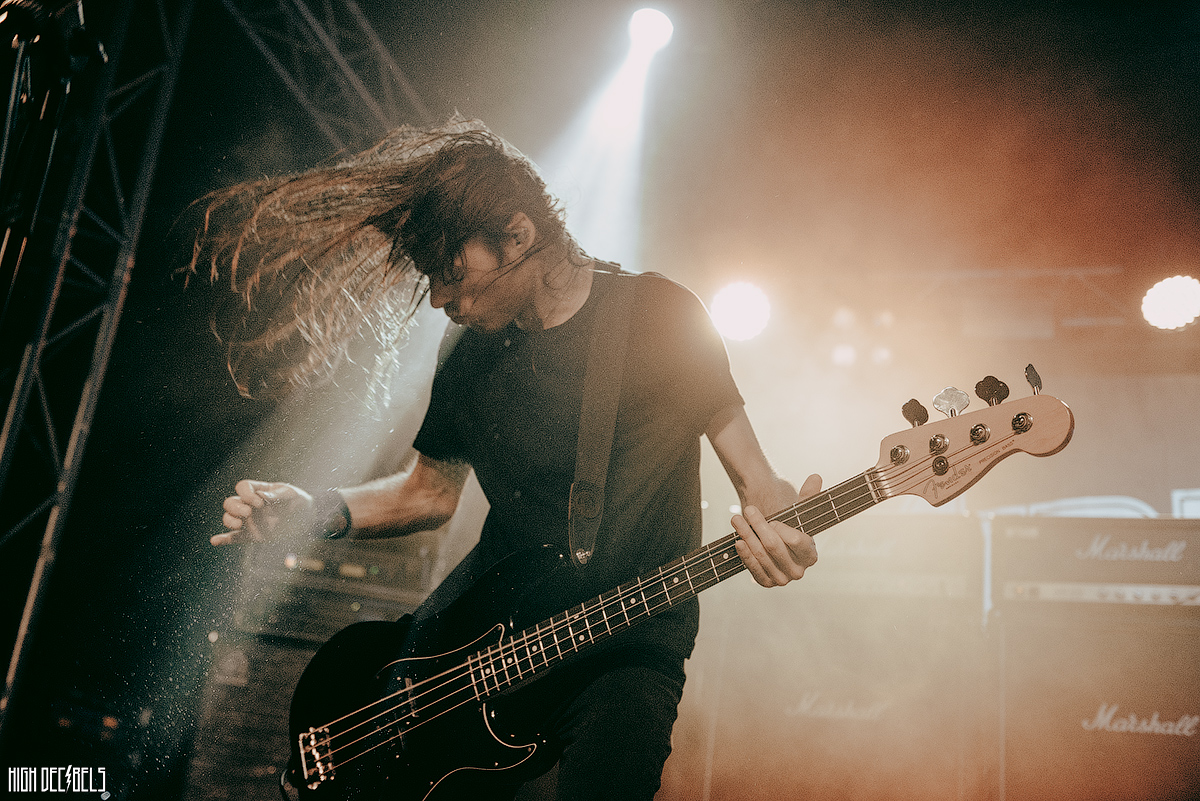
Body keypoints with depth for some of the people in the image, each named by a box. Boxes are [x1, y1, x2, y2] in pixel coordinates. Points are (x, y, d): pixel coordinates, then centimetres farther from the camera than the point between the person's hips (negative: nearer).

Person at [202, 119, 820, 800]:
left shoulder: (660, 315, -8)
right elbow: (431, 491, 18)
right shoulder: (470, 357, 7)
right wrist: (313, 511, 2)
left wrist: (776, 524, -28)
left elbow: (752, 473, -5)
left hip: (628, 646, -4)